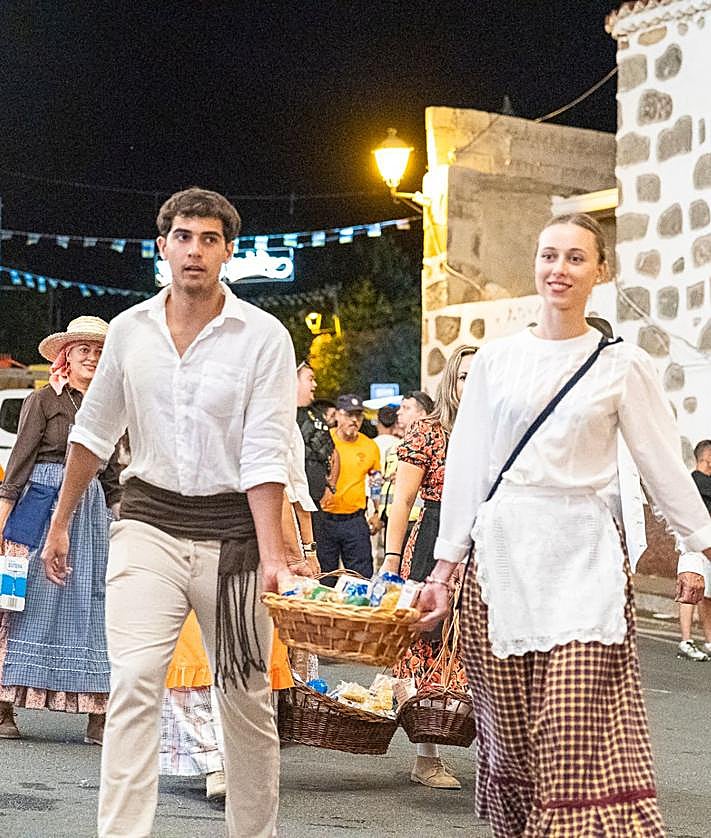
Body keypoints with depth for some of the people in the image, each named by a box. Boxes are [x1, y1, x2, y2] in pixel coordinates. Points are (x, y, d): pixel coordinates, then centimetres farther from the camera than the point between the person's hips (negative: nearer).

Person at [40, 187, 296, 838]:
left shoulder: (264, 337, -6)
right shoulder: (130, 329, 5)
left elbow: (266, 454, -12)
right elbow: (95, 432, 17)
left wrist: (272, 556, -20)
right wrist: (60, 522, 21)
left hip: (231, 527, -1)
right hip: (149, 521, 2)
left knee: (246, 697, 6)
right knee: (134, 682, -14)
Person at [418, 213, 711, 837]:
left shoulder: (622, 365, 4)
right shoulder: (497, 359, 10)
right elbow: (465, 468, 11)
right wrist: (444, 567, 10)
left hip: (581, 558, -2)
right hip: (501, 553, 2)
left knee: (577, 737, -11)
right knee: (509, 733, 3)